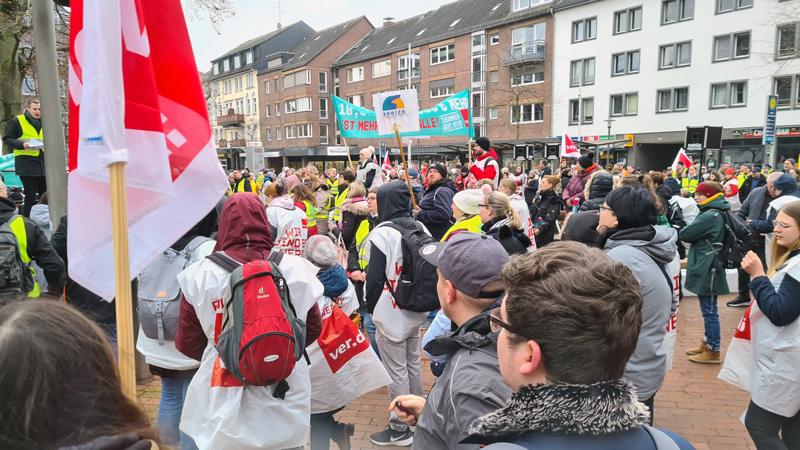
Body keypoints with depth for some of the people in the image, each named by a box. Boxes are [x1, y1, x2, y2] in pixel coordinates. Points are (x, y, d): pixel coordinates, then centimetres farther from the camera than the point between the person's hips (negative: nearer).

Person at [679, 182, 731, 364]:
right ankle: (707, 344, 30)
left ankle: (713, 352, 9)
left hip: (707, 269, -10)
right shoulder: (717, 213, 12)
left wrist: (682, 231, 4)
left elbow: (684, 234, -16)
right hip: (706, 267, 10)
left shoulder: (710, 216, -20)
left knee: (709, 310, -1)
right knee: (708, 310, 18)